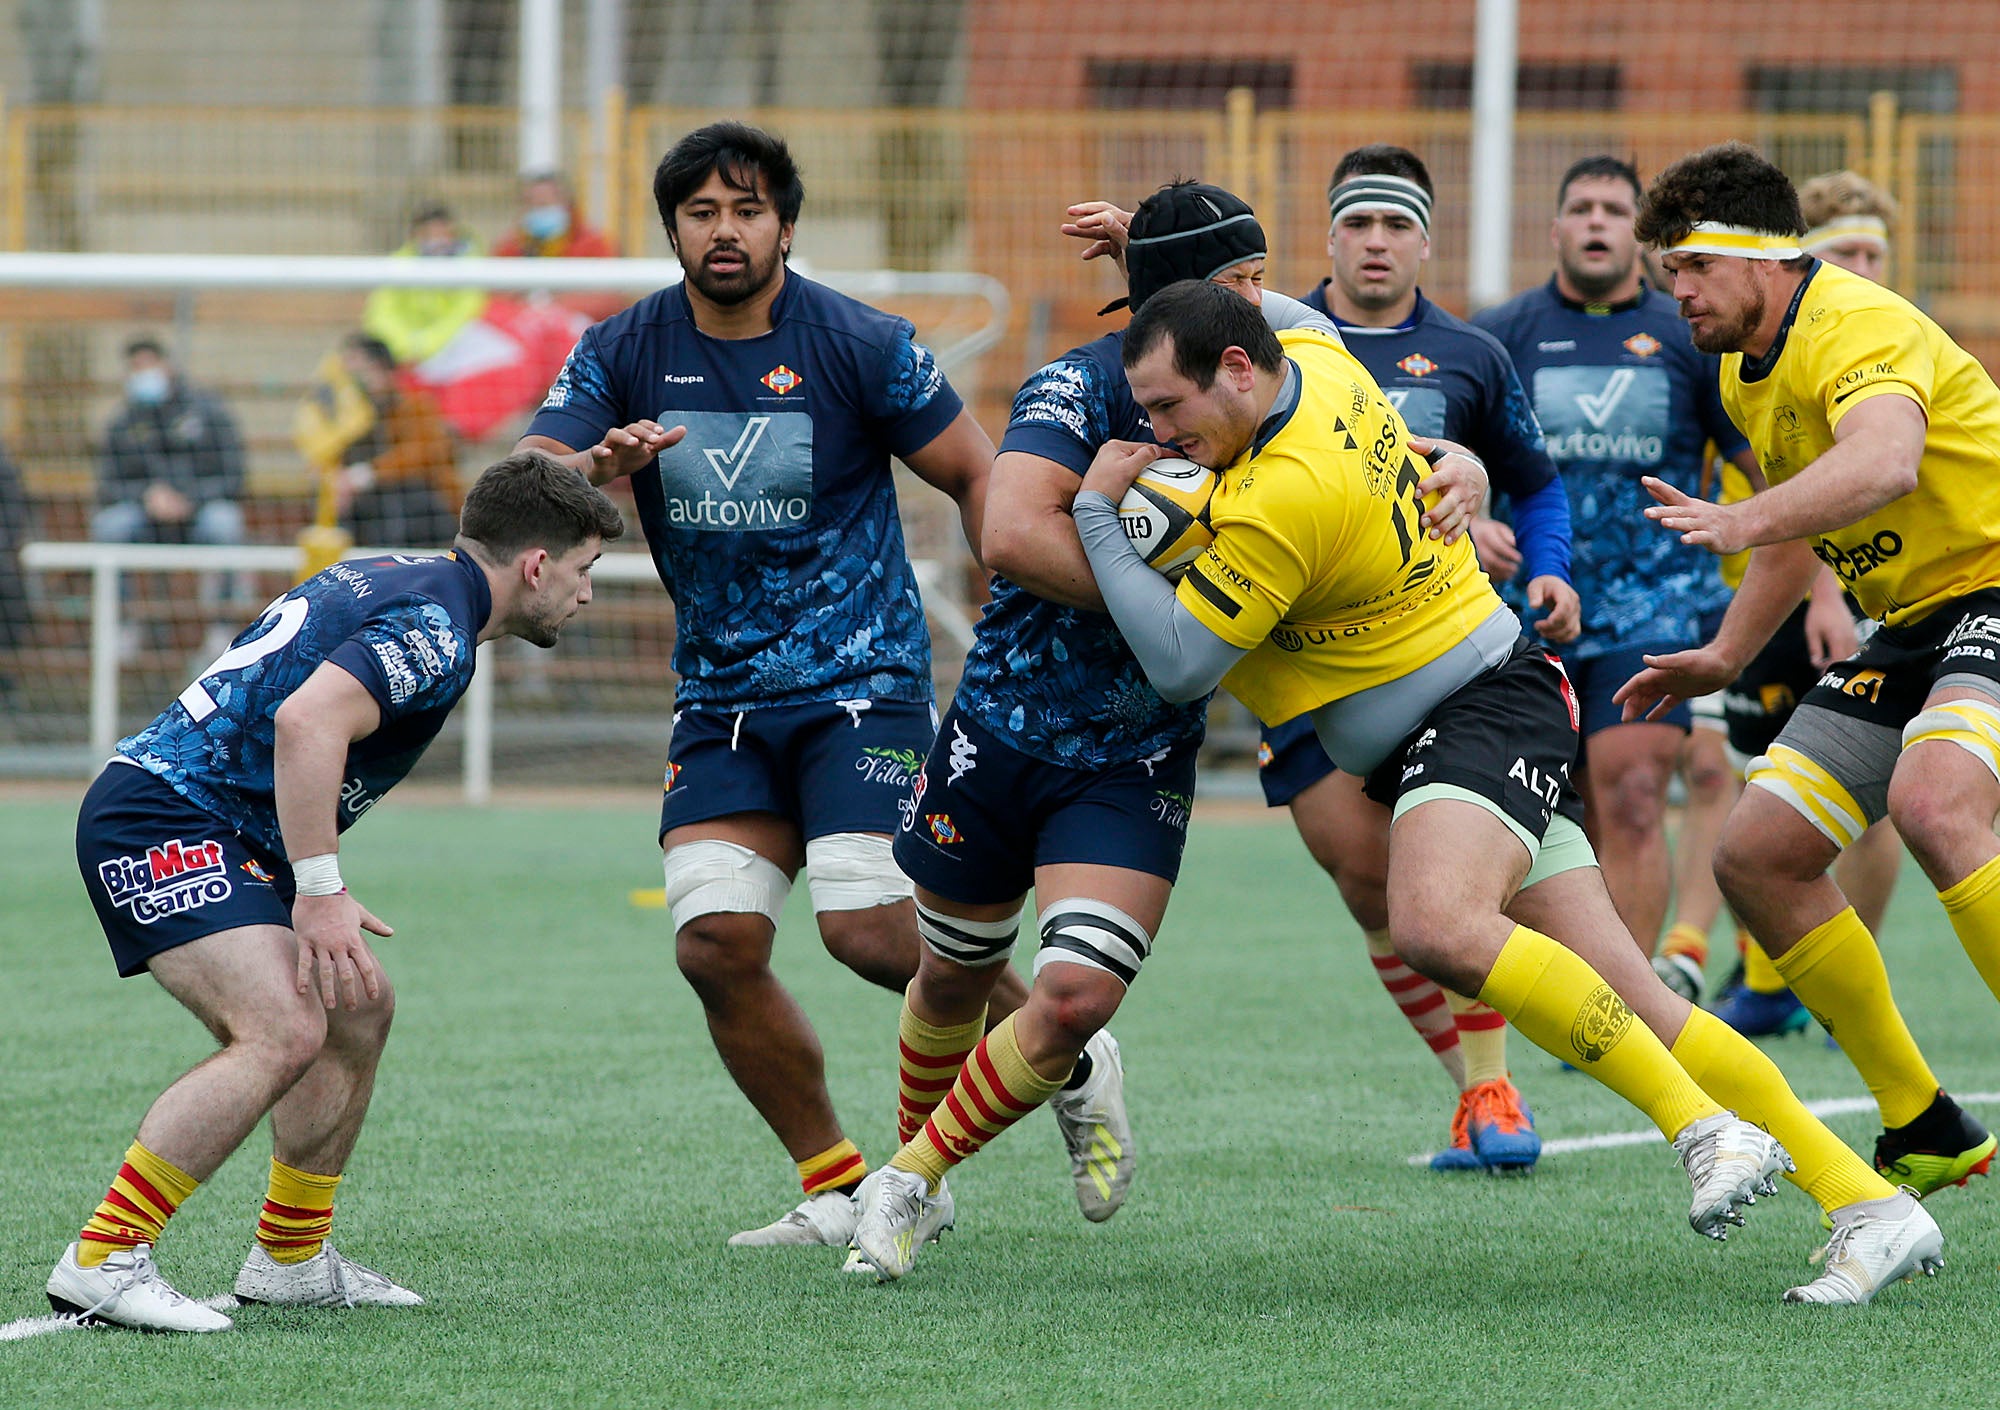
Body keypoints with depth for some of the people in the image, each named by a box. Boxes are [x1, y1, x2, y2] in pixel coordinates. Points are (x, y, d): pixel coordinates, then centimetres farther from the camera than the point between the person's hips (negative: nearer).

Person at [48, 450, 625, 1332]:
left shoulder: (390, 582, 18)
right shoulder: (434, 626, -14)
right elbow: (305, 721, -29)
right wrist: (320, 891, -28)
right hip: (163, 823, -11)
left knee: (359, 1009, 19)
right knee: (283, 1032, -24)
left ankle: (290, 1260, 27)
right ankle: (101, 1263, -24)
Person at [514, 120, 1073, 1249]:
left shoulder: (861, 344, -6)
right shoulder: (624, 354, 1)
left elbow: (979, 475, 1)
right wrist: (596, 467, -30)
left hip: (863, 679, -4)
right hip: (721, 700, 4)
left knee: (869, 928, -18)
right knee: (717, 943, -10)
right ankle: (839, 1189, 6)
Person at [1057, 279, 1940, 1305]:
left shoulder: (1285, 496, -24)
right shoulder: (1309, 357, 3)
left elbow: (1178, 664, -16)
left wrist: (1097, 510, -10)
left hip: (1484, 718, -10)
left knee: (1437, 925, -36)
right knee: (1634, 1010, 1)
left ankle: (1709, 1130, -30)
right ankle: (1867, 1203, 0)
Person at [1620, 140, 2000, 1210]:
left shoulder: (1859, 327, -21)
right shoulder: (1745, 370, 11)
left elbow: (1884, 462, -43)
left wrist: (1743, 523, -57)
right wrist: (1726, 657, 23)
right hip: (1914, 624, 10)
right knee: (1757, 856, 2)